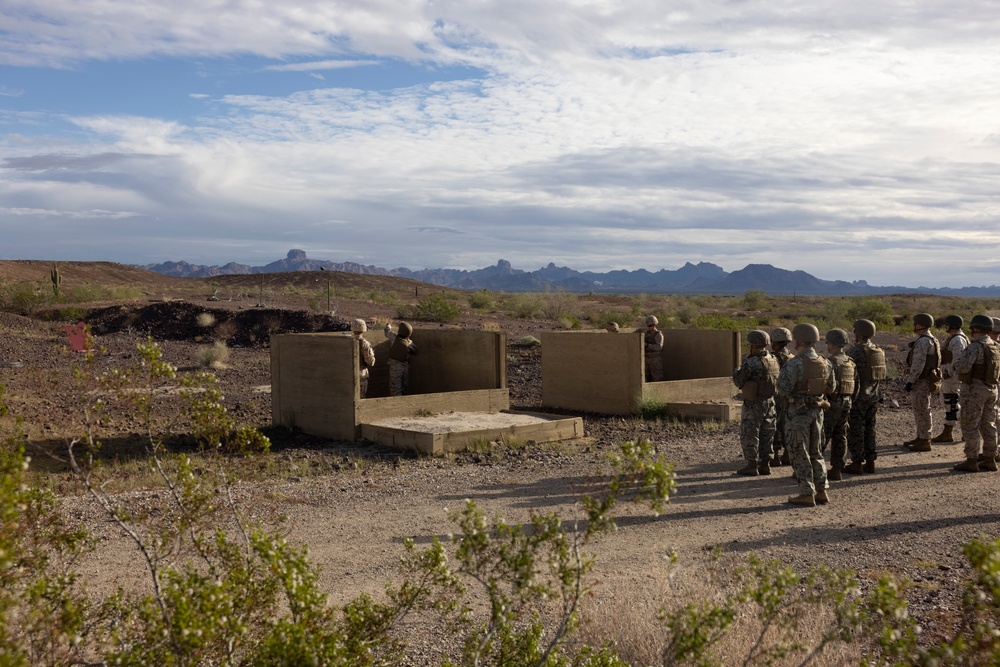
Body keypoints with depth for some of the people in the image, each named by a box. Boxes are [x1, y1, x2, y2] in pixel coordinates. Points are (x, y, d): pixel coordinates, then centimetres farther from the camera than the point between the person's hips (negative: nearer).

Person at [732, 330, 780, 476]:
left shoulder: (752, 362, -19)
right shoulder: (773, 360, 6)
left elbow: (738, 380, -14)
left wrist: (738, 371, 9)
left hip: (754, 403, -8)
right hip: (770, 402, 8)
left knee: (749, 434, 0)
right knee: (766, 434, 13)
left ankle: (752, 466, 1)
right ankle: (765, 465, 17)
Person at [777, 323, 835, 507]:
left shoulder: (794, 363, -20)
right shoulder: (824, 363, 3)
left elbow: (783, 390, -20)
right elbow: (831, 388, 12)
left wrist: (781, 376, -1)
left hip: (798, 412, -7)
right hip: (817, 410, 7)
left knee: (799, 454, 1)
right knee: (815, 452, 17)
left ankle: (807, 494, 3)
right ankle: (822, 491, 19)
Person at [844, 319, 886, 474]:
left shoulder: (854, 351, -17)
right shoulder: (879, 351, 9)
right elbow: (881, 375, 14)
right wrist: (878, 394, 20)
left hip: (858, 397, -8)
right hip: (874, 396, 8)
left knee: (856, 430, -1)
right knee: (870, 429, 14)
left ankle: (857, 464, 2)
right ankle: (870, 461, 18)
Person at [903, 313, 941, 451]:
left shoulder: (923, 342, -19)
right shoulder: (931, 340, 15)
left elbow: (918, 364, -23)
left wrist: (910, 381, -18)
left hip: (922, 382, -10)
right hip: (926, 381, 10)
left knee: (922, 410, -5)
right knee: (920, 410, 16)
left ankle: (925, 442, 0)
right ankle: (920, 437, 24)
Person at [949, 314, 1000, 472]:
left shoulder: (975, 346, -18)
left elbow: (963, 366, -29)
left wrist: (954, 364, -7)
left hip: (975, 389, -8)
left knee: (970, 426, -3)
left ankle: (971, 462, -2)